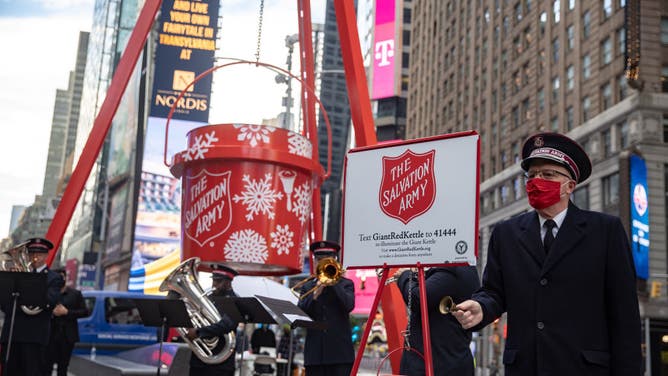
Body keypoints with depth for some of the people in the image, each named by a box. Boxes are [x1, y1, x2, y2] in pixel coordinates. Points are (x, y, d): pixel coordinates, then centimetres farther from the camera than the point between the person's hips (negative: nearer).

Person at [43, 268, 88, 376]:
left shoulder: (75, 293, 6)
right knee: (47, 366, -6)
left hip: (68, 335, 1)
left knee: (63, 366, 6)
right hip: (50, 334, -1)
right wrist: (51, 312, -13)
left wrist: (67, 312, -9)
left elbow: (84, 312, 2)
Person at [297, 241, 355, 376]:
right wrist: (315, 294, -11)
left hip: (339, 351, -2)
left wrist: (333, 282, -9)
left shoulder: (346, 284, 9)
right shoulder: (307, 287, 15)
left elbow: (349, 305, -10)